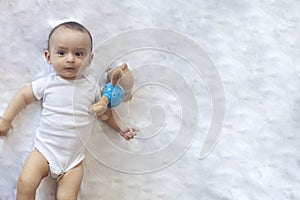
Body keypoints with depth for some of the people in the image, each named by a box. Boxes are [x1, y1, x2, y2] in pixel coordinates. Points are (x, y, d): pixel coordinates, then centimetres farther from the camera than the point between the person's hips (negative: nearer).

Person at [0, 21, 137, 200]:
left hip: (74, 159, 0)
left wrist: (121, 128, 5)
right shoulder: (48, 83, -3)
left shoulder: (91, 86, -2)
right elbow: (24, 95, 9)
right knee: (25, 184, -15)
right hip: (45, 150, 0)